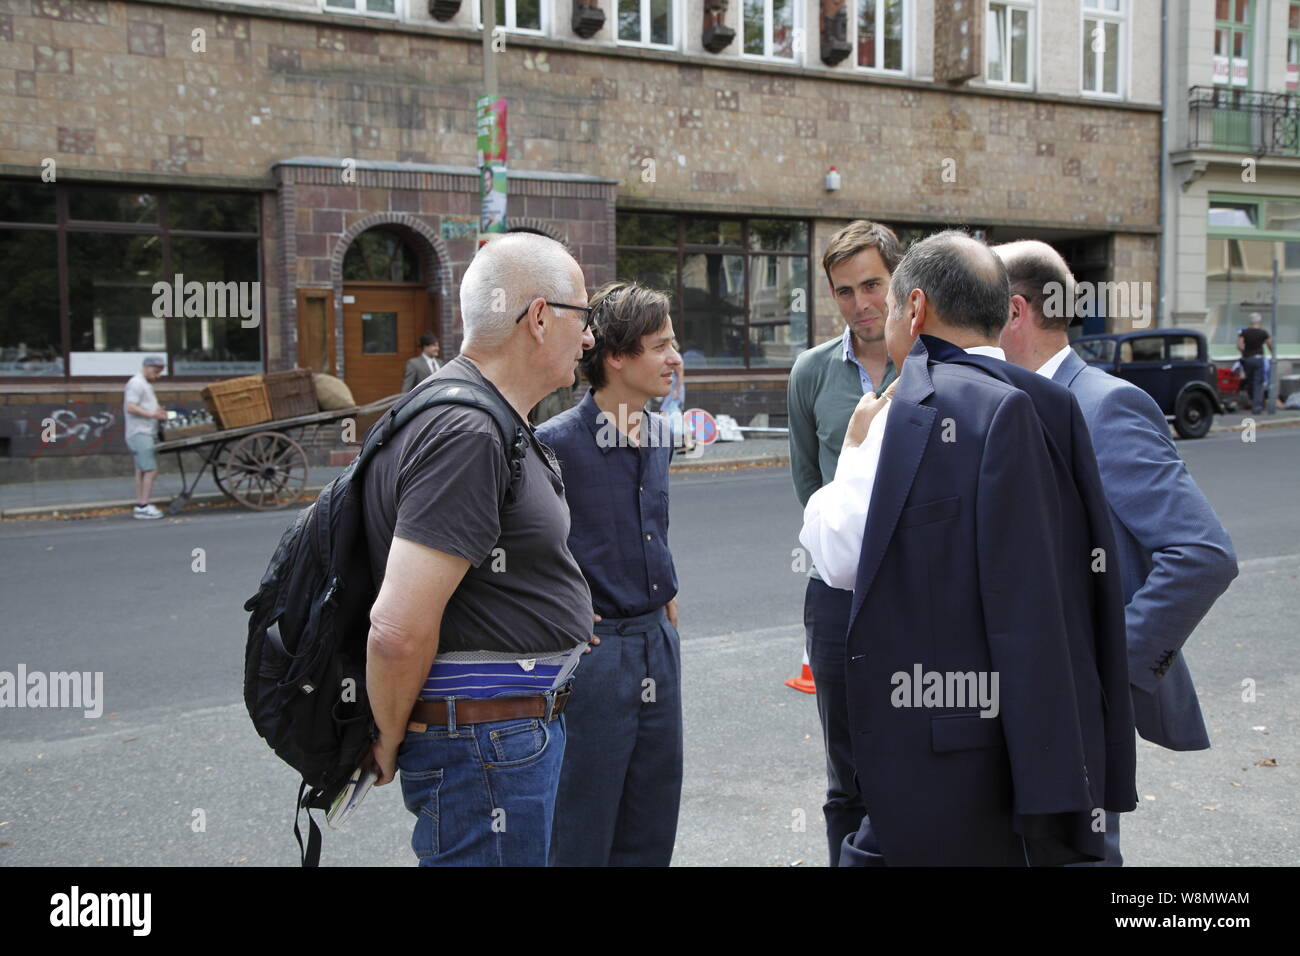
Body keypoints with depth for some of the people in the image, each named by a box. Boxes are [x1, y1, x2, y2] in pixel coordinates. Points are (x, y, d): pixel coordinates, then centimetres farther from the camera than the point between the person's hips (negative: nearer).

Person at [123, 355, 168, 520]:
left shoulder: (146, 384, 20)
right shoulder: (137, 383, -12)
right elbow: (130, 408, -20)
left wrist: (159, 412, 4)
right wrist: (152, 414, -21)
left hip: (145, 433, 10)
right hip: (140, 433, -10)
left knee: (141, 471, 9)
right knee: (151, 470, -13)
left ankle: (140, 507, 12)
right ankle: (143, 506, -12)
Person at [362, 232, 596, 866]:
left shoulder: (483, 419, 12)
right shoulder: (467, 434, -22)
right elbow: (400, 629, -27)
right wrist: (390, 742, -12)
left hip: (516, 732, 10)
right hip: (485, 742, -10)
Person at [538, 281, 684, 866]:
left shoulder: (659, 436, 7)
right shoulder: (557, 443, -16)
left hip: (658, 643, 7)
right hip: (592, 648, -7)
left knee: (652, 830, 16)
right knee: (583, 836, 6)